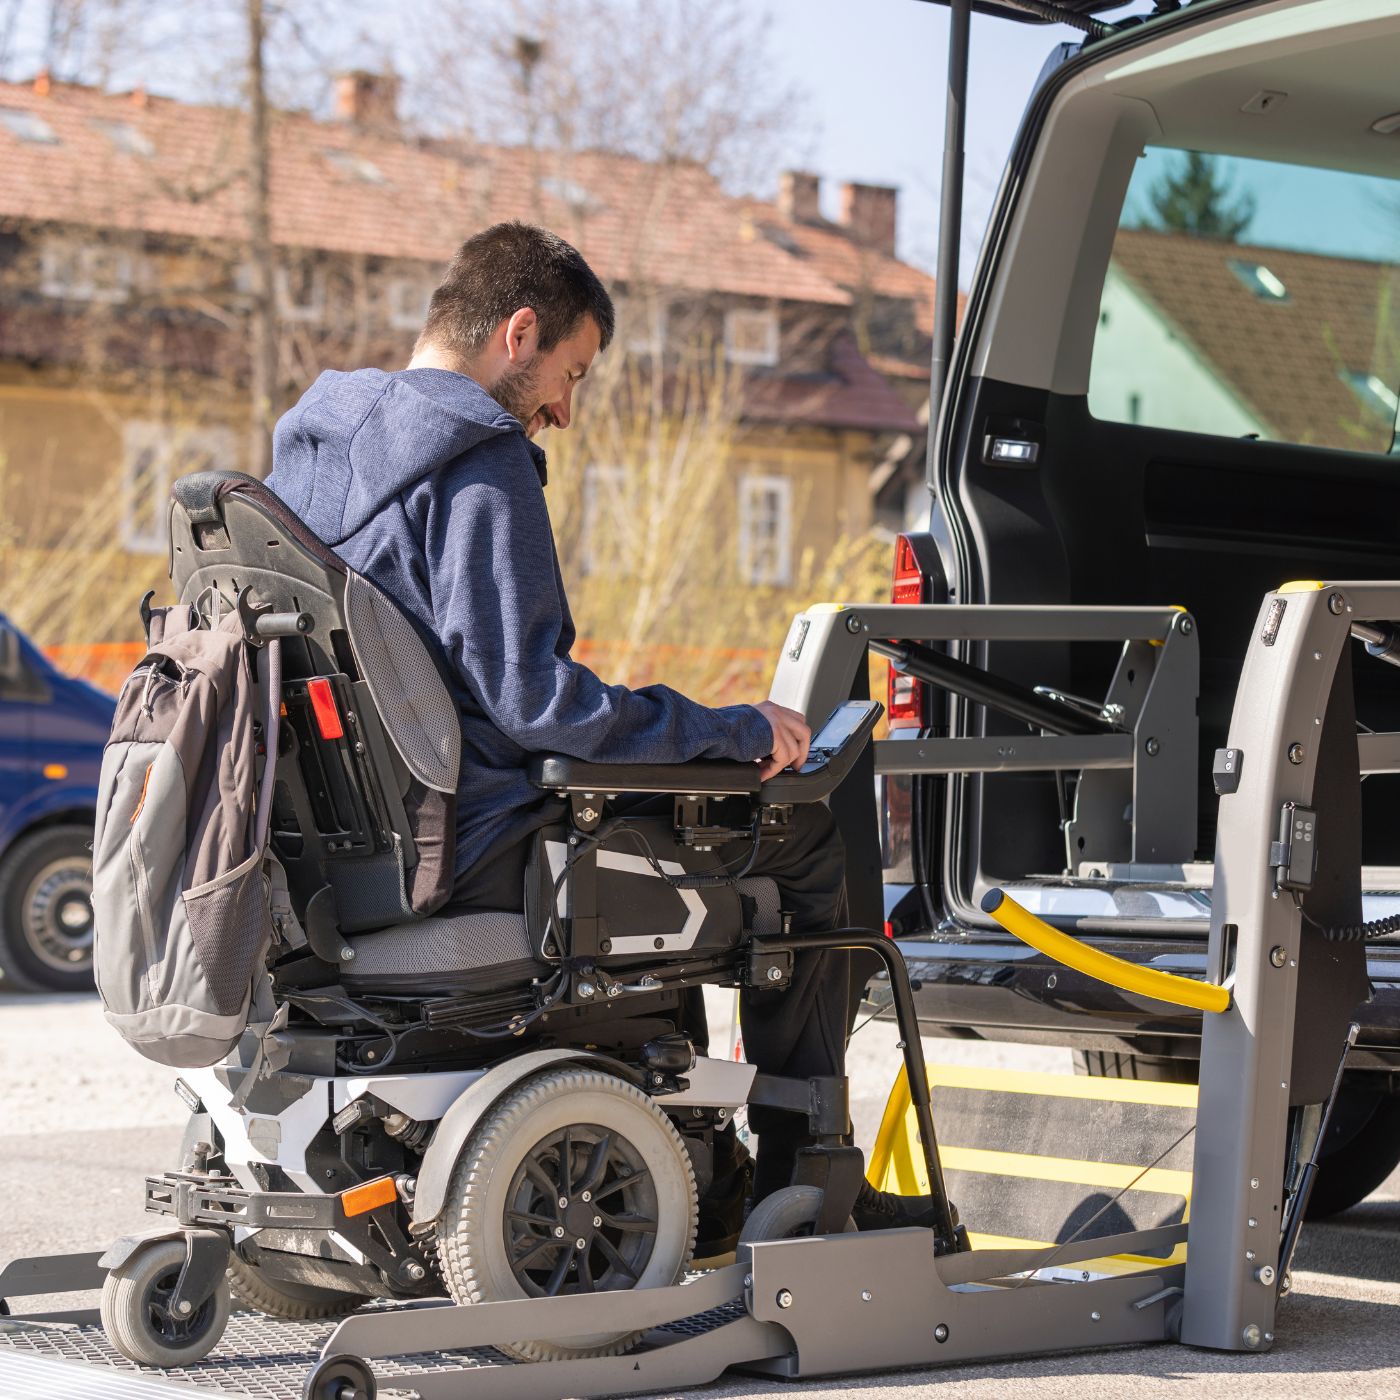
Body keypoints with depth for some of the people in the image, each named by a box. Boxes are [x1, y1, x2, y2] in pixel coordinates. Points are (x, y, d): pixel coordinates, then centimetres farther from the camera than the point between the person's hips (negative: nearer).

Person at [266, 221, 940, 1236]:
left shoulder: (309, 445, 12)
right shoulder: (480, 459, -17)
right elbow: (532, 695, -24)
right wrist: (735, 730, -14)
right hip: (467, 856, -10)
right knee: (803, 837, 0)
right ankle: (800, 1178, 9)